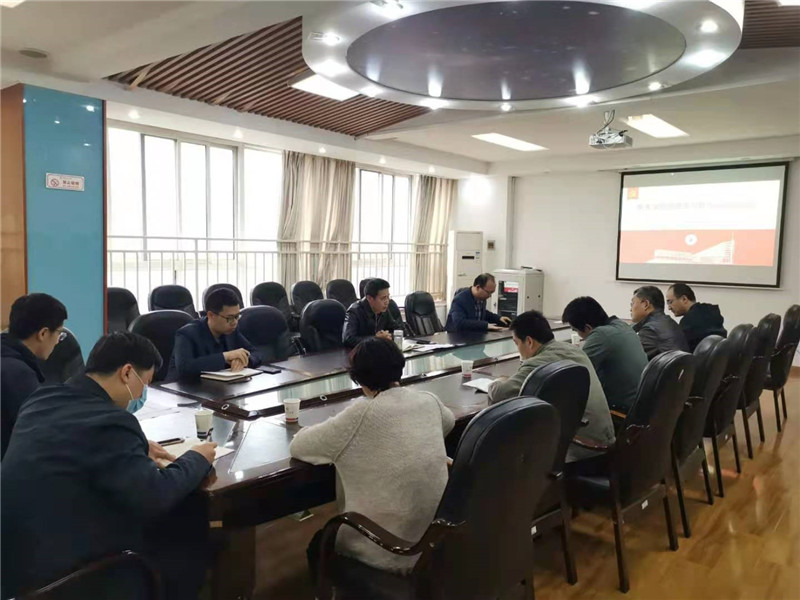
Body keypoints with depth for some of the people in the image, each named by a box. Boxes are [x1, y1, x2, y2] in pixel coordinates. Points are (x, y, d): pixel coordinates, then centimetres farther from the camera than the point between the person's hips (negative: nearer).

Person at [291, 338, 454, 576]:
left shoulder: (362, 414, -20)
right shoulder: (429, 401, -3)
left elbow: (297, 446, -9)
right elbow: (448, 421, 22)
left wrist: (329, 428, 9)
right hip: (435, 538, 6)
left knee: (318, 545, 25)